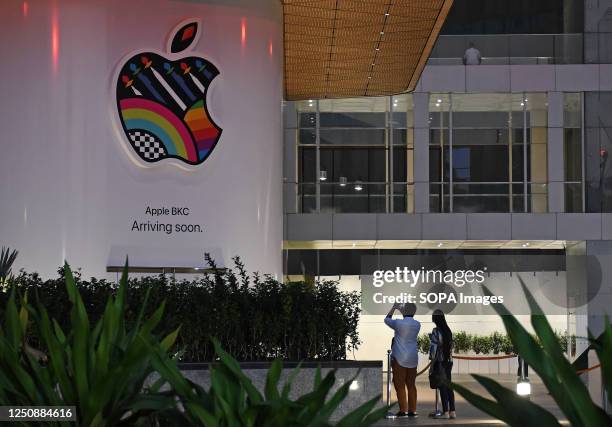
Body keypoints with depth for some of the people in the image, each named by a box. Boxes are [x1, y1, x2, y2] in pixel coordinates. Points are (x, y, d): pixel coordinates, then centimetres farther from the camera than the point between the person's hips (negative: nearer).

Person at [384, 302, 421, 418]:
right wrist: (401, 309, 31)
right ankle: (412, 410, 9)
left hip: (399, 358, -5)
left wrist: (394, 308, 18)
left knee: (400, 385, 0)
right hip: (413, 358, 5)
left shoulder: (399, 323, -12)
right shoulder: (417, 325, 3)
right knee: (411, 384, 11)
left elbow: (387, 320, 6)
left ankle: (403, 410, -2)